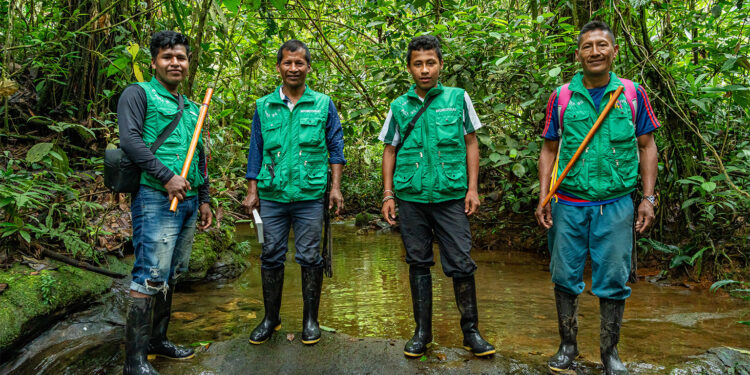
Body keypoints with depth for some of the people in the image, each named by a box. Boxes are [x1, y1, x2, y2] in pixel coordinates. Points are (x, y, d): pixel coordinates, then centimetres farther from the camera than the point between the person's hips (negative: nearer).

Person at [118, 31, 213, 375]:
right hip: (155, 199, -8)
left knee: (171, 276, 14)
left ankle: (157, 338, 27)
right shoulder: (139, 94, 0)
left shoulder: (192, 109, 22)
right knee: (150, 278, -10)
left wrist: (204, 199, 22)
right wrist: (167, 177, -21)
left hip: (188, 202, 8)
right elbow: (130, 139, -14)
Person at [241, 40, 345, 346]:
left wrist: (336, 187, 0)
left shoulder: (323, 105, 6)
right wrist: (252, 191, 7)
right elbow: (256, 150, 12)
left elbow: (335, 148, 7)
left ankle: (310, 319, 17)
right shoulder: (264, 106, 10)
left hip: (310, 196, -1)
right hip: (272, 195, 2)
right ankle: (271, 318, 22)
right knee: (271, 256, 7)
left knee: (309, 257, 3)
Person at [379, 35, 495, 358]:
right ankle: (422, 331, 21)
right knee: (418, 264, 10)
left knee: (461, 265, -2)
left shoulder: (458, 98, 4)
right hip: (411, 198, 2)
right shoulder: (399, 107, 7)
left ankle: (471, 331, 13)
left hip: (451, 196, -2)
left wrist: (472, 189, 0)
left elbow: (471, 144, 7)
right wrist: (388, 194, 6)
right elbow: (390, 151, 13)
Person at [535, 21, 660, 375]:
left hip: (615, 204, 0)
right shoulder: (561, 97, 3)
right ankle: (567, 345, 23)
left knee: (613, 281, 6)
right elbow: (549, 150, 7)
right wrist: (543, 197, -1)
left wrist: (648, 197, 0)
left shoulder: (632, 93, 3)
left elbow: (646, 147, 7)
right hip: (569, 204, 1)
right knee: (565, 277, 7)